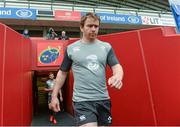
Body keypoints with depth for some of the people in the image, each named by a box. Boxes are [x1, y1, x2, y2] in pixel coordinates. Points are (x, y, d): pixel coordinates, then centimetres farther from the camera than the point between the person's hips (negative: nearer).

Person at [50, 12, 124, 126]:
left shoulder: (107, 47, 6)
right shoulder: (71, 48, 2)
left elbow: (116, 66, 0)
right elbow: (62, 73, 8)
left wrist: (118, 76, -24)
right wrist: (54, 96, 8)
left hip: (103, 99, 3)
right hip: (82, 101, -3)